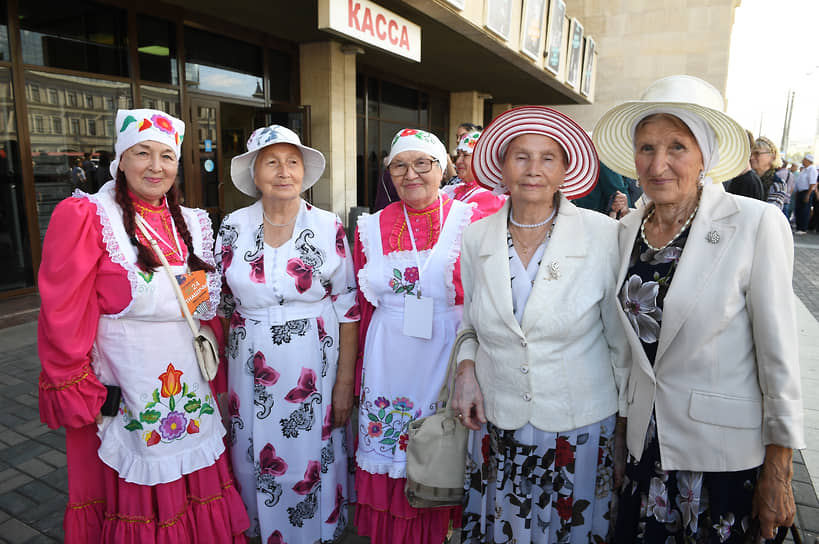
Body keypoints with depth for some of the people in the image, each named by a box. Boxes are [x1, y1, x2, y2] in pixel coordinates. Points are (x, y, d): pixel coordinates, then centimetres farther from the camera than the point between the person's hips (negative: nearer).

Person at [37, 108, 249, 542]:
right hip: (124, 398, -4)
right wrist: (76, 396, -10)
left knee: (197, 498, 16)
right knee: (136, 501, 12)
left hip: (191, 389, 5)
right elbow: (63, 318, -10)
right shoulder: (85, 217, -8)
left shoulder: (193, 224, 8)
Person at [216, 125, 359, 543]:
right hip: (251, 370, 2)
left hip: (315, 367, -2)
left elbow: (348, 309, -4)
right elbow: (220, 305, 7)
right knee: (256, 462, 15)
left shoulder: (329, 227, -7)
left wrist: (344, 383, -6)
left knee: (312, 464, 9)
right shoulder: (233, 228, -1)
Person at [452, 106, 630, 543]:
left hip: (580, 425, -1)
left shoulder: (604, 235, -11)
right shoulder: (477, 237, -4)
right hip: (496, 422, 2)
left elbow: (621, 338, -3)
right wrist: (466, 370, -6)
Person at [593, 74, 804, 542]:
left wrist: (778, 476, -9)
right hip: (647, 444, 4)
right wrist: (623, 428, 13)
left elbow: (779, 354, -12)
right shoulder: (628, 229, -1)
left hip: (726, 451, -4)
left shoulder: (757, 224, -15)